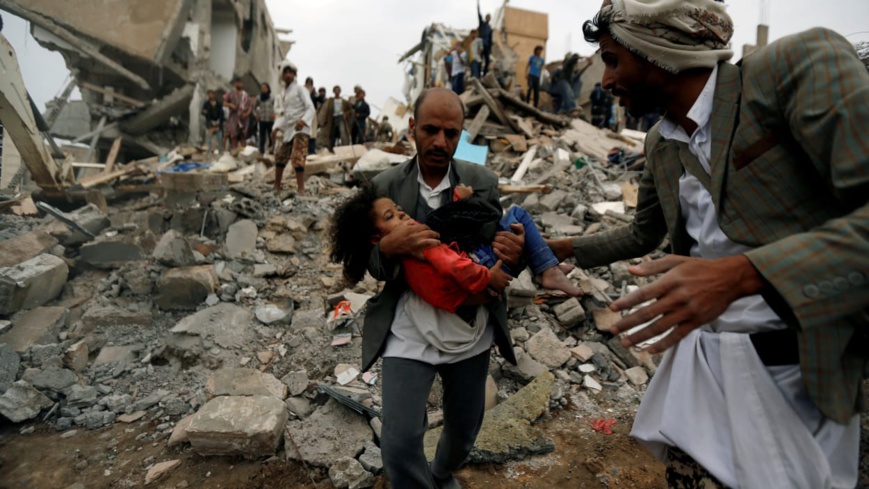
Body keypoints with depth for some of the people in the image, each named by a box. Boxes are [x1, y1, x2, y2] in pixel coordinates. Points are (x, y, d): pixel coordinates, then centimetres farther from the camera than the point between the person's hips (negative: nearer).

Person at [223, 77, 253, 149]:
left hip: (244, 118, 2)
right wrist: (230, 105, -14)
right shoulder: (230, 93, 7)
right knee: (234, 136, -5)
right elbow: (224, 103, 7)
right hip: (234, 117, -1)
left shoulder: (246, 95, 11)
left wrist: (247, 113, -10)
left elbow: (251, 106, 7)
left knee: (243, 136, 2)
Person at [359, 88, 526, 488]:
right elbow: (375, 268, -2)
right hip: (408, 332, -2)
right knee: (399, 444, -8)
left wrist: (513, 253, -22)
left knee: (464, 430, 21)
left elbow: (501, 248, 3)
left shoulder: (484, 182, -3)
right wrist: (388, 246, -26)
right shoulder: (384, 186, -5)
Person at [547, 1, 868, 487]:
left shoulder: (797, 64, -12)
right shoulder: (660, 143, 9)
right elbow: (644, 234, 23)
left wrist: (739, 274, -31)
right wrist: (565, 247, 19)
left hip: (797, 371, -5)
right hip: (701, 363, 6)